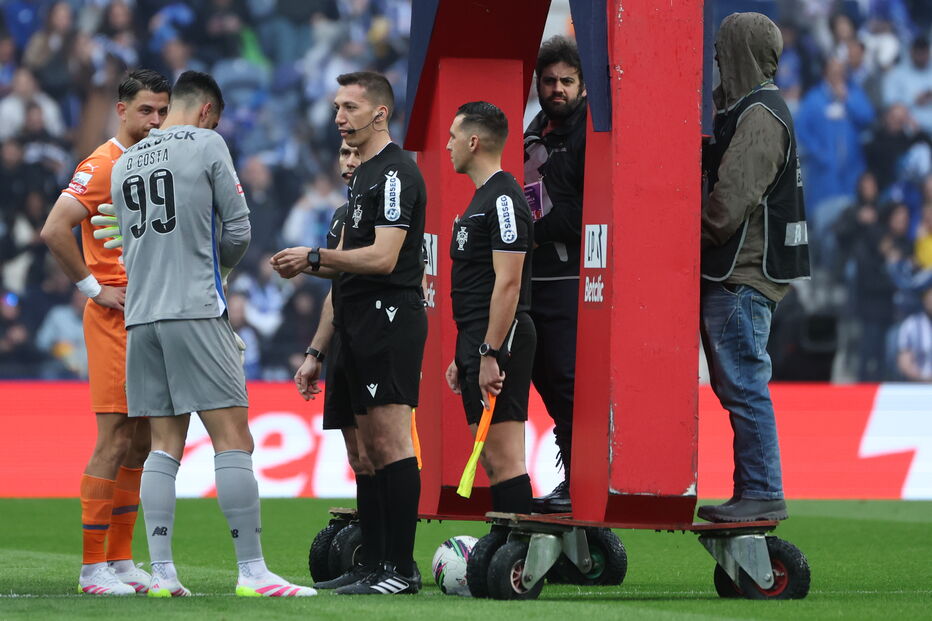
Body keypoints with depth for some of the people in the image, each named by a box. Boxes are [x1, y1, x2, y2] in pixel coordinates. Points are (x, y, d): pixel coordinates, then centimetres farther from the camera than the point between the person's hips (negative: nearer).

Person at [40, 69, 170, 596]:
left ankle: (121, 561, 13)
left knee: (142, 442, 8)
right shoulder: (103, 166, -10)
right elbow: (55, 230, -19)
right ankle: (93, 566, -8)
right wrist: (93, 287, -16)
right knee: (115, 438, -10)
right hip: (115, 318, -8)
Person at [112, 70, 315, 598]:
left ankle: (162, 573, 1)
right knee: (234, 438, -5)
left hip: (141, 316, 6)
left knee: (165, 445, 7)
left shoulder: (124, 164, 17)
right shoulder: (206, 145, 0)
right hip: (196, 311, -6)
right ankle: (252, 570, -9)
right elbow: (238, 229, 0)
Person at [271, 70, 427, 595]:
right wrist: (312, 266, 8)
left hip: (391, 316, -11)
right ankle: (388, 562, 12)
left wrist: (316, 256, -14)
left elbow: (383, 257, -20)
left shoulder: (395, 173, -12)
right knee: (373, 443, 9)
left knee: (390, 440, -12)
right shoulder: (366, 174, 20)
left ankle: (401, 568, -13)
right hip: (365, 323, 11)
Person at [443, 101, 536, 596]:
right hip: (478, 341, 10)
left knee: (504, 456, -11)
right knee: (491, 457, 10)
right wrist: (463, 356, 23)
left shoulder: (503, 198, -13)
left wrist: (488, 354, -23)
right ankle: (501, 549, 12)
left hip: (498, 342, -10)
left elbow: (507, 282, -20)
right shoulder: (481, 199, 19)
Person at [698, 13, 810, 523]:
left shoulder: (759, 117, -14)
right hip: (730, 274, 10)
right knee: (734, 386, 12)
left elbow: (730, 200, -20)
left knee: (744, 386, -9)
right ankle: (752, 490, 15)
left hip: (743, 277, -10)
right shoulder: (741, 108, 18)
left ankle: (763, 494, -8)